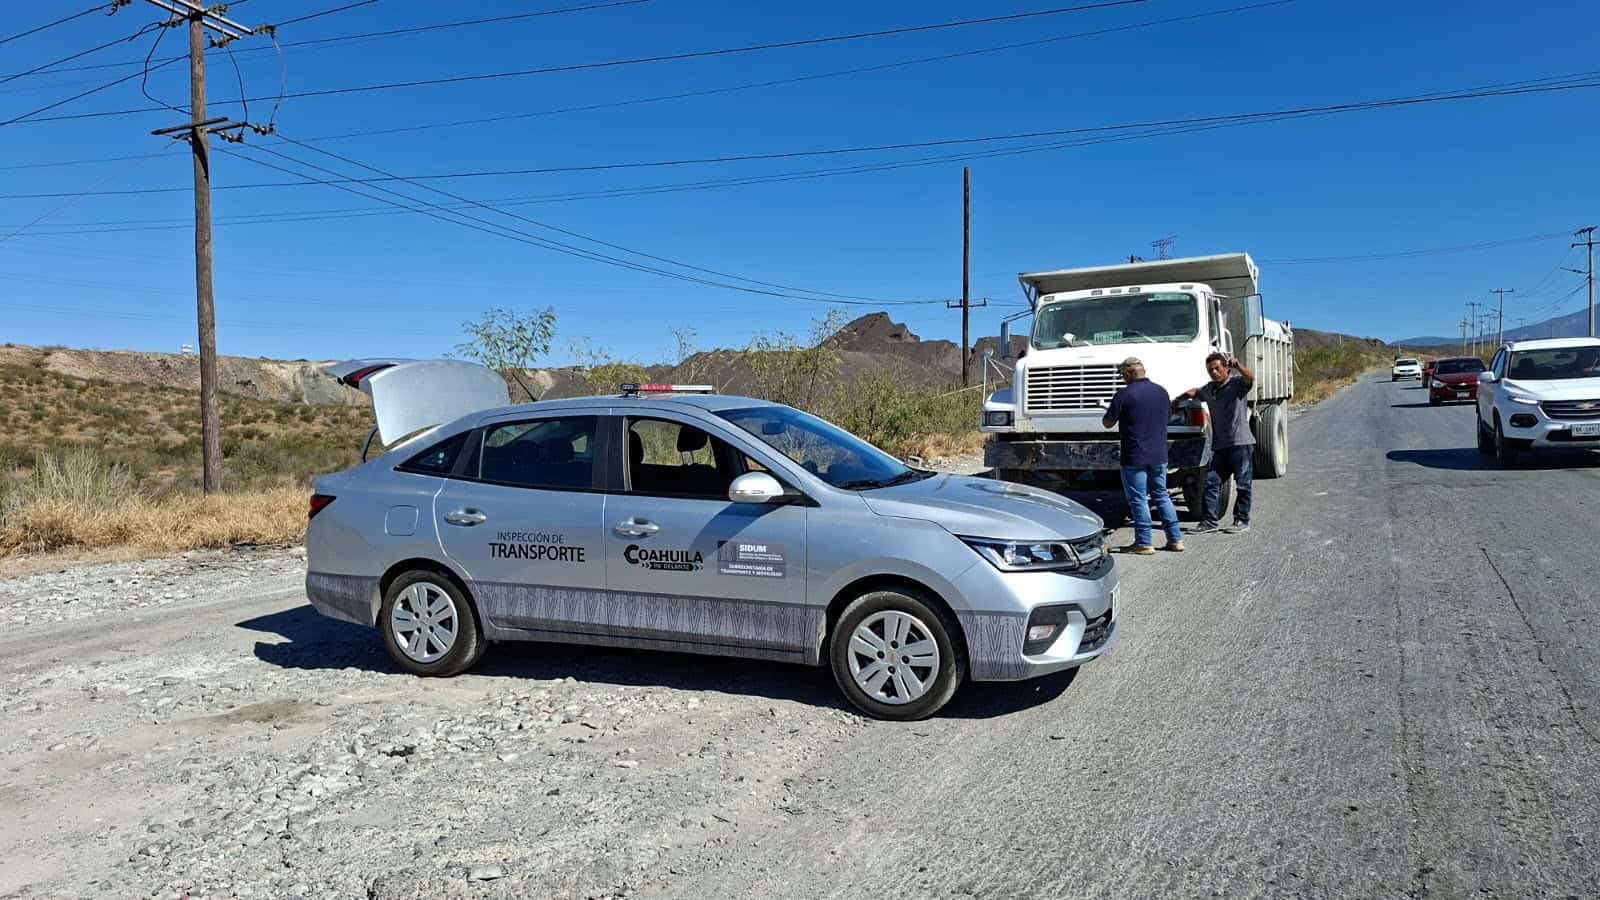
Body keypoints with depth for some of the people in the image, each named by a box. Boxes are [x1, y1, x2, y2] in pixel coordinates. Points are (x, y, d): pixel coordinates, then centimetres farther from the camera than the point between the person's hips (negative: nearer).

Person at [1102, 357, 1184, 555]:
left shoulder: (1124, 395, -12)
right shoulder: (1161, 391, 8)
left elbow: (1108, 423, -7)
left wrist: (1111, 411, 16)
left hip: (1135, 457, -6)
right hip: (1159, 455, 6)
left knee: (1138, 499, 0)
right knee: (1162, 496, 16)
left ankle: (1144, 543, 3)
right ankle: (1175, 539, 17)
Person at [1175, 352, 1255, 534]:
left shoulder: (1237, 383, -3)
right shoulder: (1209, 389, 17)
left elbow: (1250, 378, -25)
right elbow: (1194, 392, 38)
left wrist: (1237, 364, -42)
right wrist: (1175, 401, 31)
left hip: (1241, 442, -6)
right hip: (1220, 445, 6)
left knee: (1242, 484, 0)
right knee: (1211, 480, -1)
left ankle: (1242, 520, 8)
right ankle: (1210, 520, 2)